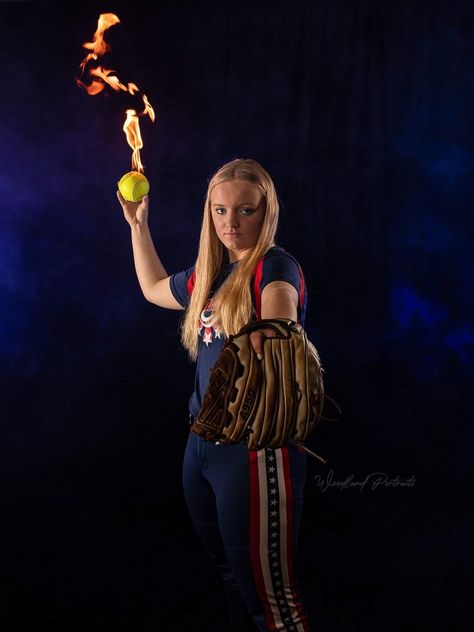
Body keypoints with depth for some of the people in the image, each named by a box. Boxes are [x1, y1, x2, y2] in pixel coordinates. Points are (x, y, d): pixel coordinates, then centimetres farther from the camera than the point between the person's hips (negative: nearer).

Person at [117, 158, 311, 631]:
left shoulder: (275, 266, -9)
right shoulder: (210, 274, 14)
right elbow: (154, 288, 35)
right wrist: (138, 224, 32)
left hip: (255, 446, -8)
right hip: (203, 442, 8)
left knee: (268, 591, -6)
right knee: (231, 576, 18)